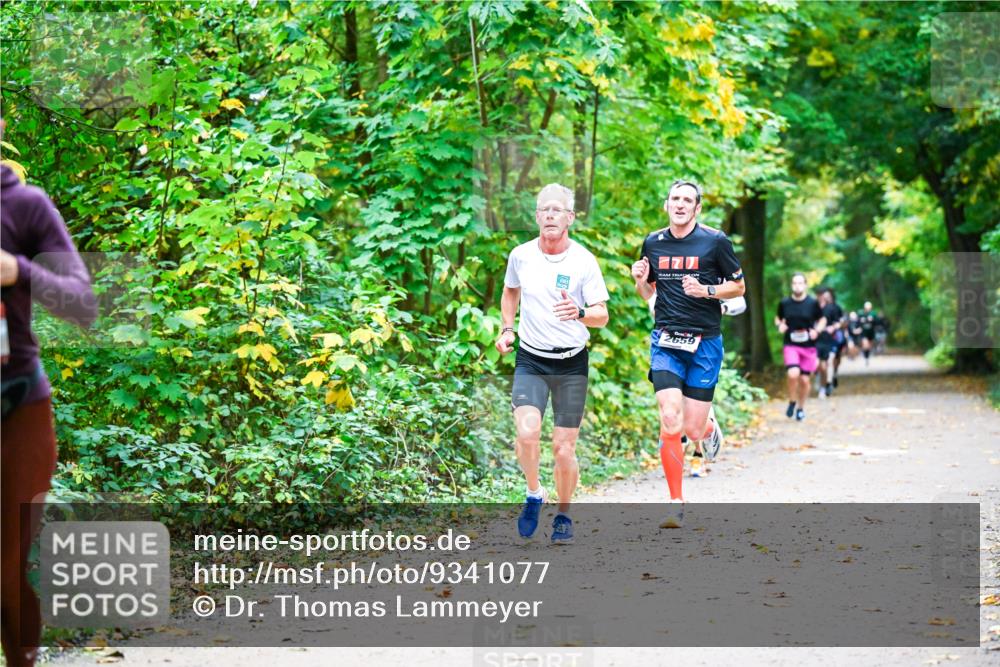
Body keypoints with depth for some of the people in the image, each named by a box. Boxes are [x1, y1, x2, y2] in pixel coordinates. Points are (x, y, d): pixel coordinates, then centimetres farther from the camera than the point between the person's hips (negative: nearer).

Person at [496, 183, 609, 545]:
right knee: (527, 434, -21)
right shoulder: (520, 255, 1)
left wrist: (580, 313, -27)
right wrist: (507, 328, 10)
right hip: (530, 361, 1)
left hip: (572, 364, -1)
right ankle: (534, 494, 7)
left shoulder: (584, 260, -7)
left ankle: (563, 515, 24)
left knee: (564, 450, 0)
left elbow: (602, 315, -6)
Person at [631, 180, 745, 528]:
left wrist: (706, 290, -13)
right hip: (666, 342, 2)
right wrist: (641, 281, -4)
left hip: (705, 342, -2)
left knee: (693, 429, -2)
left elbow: (739, 287, 5)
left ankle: (709, 425, 38)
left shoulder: (715, 241, -2)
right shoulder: (653, 243, 7)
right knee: (670, 422, -13)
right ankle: (676, 504, -4)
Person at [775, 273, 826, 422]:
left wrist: (816, 330, -9)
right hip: (791, 345, -1)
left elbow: (822, 320, 10)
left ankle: (801, 408, 28)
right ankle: (792, 402, 2)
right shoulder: (784, 303, 0)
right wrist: (779, 325, -6)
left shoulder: (812, 303, -2)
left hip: (809, 346, 1)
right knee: (793, 374, -22)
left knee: (804, 380, 6)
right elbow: (778, 318, 16)